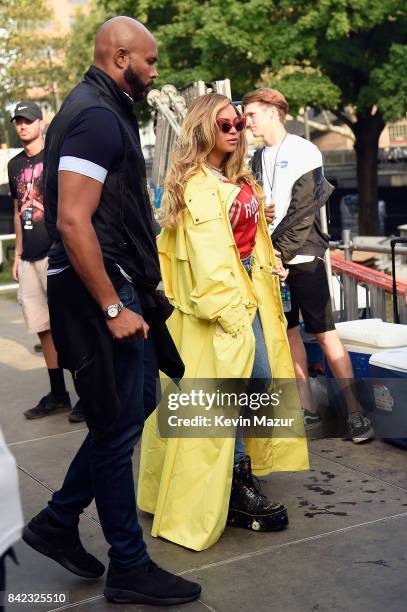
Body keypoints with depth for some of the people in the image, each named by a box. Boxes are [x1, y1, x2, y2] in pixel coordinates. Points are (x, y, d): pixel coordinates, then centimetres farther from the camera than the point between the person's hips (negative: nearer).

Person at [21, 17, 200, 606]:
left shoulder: (103, 110, 16)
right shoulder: (97, 117, -16)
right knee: (119, 424, 0)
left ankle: (58, 522, 28)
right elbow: (73, 222, -25)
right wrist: (114, 309, -22)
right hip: (101, 291, -10)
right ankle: (130, 569, 15)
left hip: (117, 286, 10)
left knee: (137, 402, 18)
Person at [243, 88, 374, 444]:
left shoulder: (304, 152, -5)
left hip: (303, 258, -6)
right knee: (288, 332, 6)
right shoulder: (259, 158, 15)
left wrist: (278, 251, -15)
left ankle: (356, 411, -1)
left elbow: (302, 212, -13)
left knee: (324, 332, -7)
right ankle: (309, 410, 13)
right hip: (272, 260, 6)